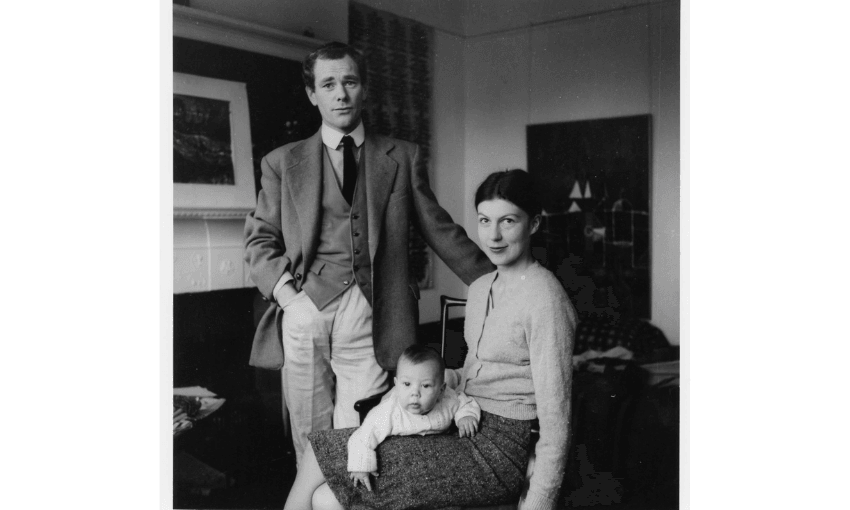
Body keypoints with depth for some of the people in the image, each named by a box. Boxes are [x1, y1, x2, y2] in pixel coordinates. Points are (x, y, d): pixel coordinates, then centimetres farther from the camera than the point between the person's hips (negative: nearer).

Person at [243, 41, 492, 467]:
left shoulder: (403, 158, 12)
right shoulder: (282, 162, 13)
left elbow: (440, 230, 13)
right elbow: (259, 239, 12)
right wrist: (284, 289, -6)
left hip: (370, 315, -1)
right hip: (304, 310, 1)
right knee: (310, 443, 5)